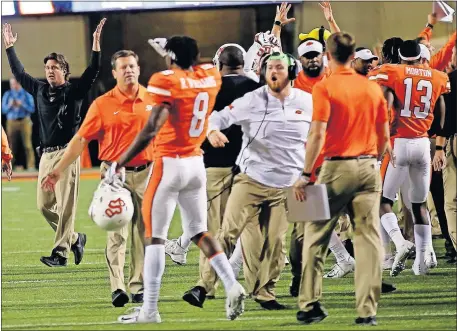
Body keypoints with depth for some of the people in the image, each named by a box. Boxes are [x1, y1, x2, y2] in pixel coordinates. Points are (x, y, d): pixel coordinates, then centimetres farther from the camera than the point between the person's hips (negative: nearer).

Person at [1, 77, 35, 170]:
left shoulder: (27, 95, 4)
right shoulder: (7, 95, 8)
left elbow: (32, 109, -1)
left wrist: (22, 105, -14)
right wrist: (10, 105, -14)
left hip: (25, 121, -1)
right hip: (12, 122, 1)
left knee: (27, 145, -7)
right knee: (13, 146, -2)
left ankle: (31, 167, -8)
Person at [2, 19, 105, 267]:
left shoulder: (73, 92, -1)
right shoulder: (39, 90, 14)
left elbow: (92, 72, -12)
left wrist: (96, 44, -20)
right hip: (46, 155, 6)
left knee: (65, 206, -9)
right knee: (44, 205, 5)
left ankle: (60, 253, -12)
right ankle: (74, 239, 22)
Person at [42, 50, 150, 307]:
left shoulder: (152, 100, 3)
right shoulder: (103, 105, -3)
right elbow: (81, 139, -3)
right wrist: (59, 169, -7)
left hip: (145, 173, 2)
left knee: (143, 234, 6)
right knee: (117, 233, -8)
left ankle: (138, 287, 13)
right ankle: (117, 288, -10)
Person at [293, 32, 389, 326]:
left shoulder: (325, 88, -7)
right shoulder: (373, 88, 6)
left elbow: (318, 133, -14)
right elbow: (385, 135, 9)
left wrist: (306, 174, -11)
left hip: (337, 167, -3)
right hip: (368, 167, 3)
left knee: (315, 237, 8)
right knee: (369, 238, 4)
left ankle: (310, 305, 9)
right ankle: (368, 310, 0)